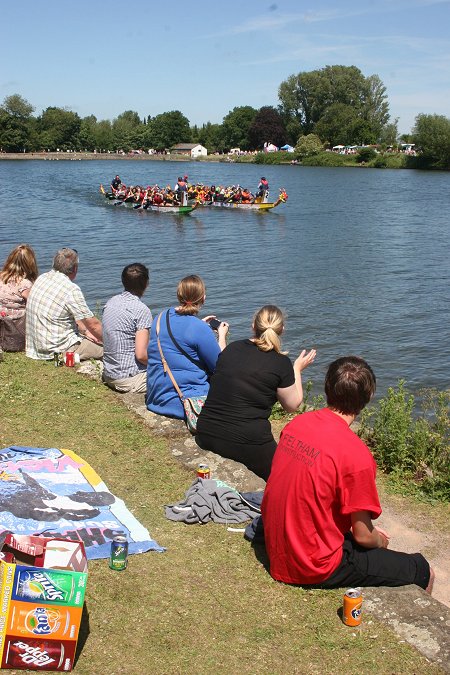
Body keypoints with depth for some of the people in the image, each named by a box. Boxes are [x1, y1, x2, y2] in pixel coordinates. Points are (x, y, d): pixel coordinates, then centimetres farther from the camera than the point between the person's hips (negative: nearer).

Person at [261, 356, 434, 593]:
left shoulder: (296, 423, -4)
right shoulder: (356, 454, -25)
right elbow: (363, 536, -16)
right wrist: (380, 541, 9)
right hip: (312, 569, -7)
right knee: (423, 571, 5)